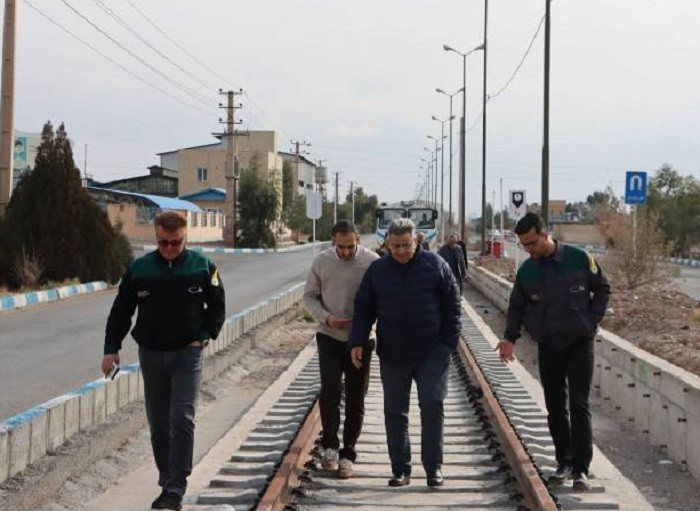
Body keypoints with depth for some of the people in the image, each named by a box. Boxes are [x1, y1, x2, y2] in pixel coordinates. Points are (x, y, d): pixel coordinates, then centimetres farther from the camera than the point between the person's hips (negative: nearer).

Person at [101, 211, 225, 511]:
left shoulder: (202, 267, -4)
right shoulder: (139, 269, -1)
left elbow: (217, 307, 7)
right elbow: (121, 311, 6)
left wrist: (203, 337, -4)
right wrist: (111, 348, 2)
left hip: (187, 354, -2)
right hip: (151, 354, 3)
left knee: (182, 420, -11)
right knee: (158, 423, 8)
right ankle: (167, 481, 21)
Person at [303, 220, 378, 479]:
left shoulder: (373, 262, -9)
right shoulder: (322, 261, -3)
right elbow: (309, 296, 5)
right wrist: (326, 318, -12)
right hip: (329, 337, 0)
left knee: (355, 400, 5)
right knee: (330, 391, -12)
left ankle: (347, 454, 18)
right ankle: (330, 445, 8)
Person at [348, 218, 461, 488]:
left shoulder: (435, 265, -1)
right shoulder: (377, 270, 4)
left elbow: (452, 306, 1)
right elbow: (363, 309, 8)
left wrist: (449, 342, -4)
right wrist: (357, 342, -2)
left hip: (431, 354, -2)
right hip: (392, 355, 2)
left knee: (432, 405, -8)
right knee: (394, 412, 6)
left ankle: (434, 466, 4)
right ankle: (400, 469, 16)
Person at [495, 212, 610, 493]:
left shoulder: (579, 258, -8)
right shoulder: (526, 270, 1)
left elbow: (602, 289, 3)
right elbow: (517, 307, 9)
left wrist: (592, 320, -7)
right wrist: (510, 337, -5)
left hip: (579, 343, -4)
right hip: (547, 346, 4)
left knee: (579, 406, -7)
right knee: (555, 408, 9)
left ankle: (581, 469, -6)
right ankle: (564, 462, 21)